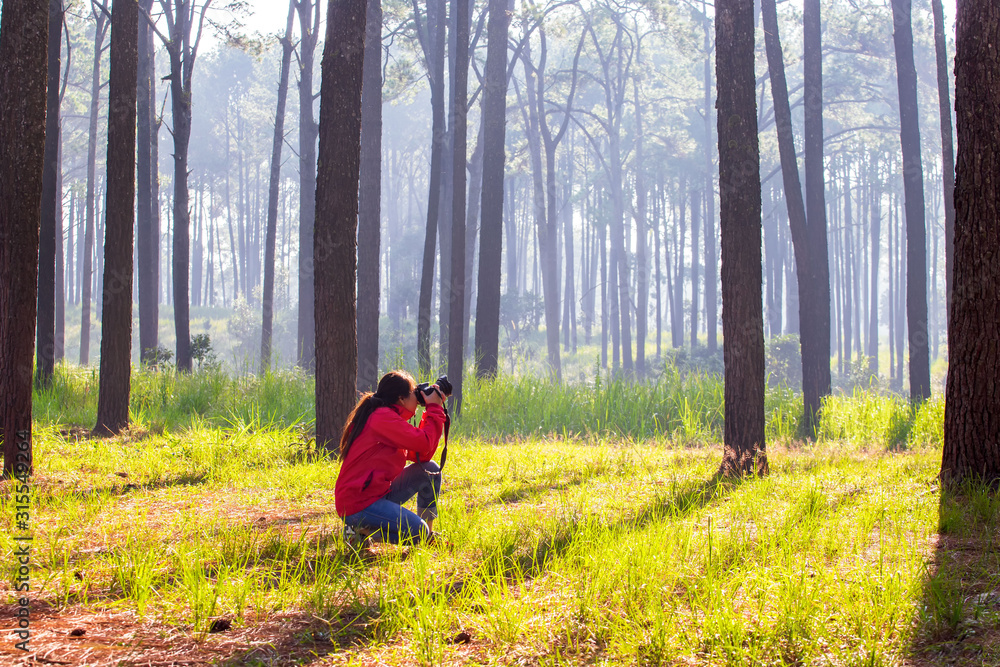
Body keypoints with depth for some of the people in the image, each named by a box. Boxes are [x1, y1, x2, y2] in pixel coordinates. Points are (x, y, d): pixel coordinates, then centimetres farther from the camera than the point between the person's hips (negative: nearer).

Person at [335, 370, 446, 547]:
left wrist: (433, 412, 10)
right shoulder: (382, 416, -16)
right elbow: (425, 445, -22)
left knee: (430, 470, 10)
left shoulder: (384, 416, 16)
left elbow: (422, 455, 12)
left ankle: (428, 536, 11)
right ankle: (361, 531, -7)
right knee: (419, 534, -18)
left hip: (376, 493, 10)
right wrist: (435, 409, -8)